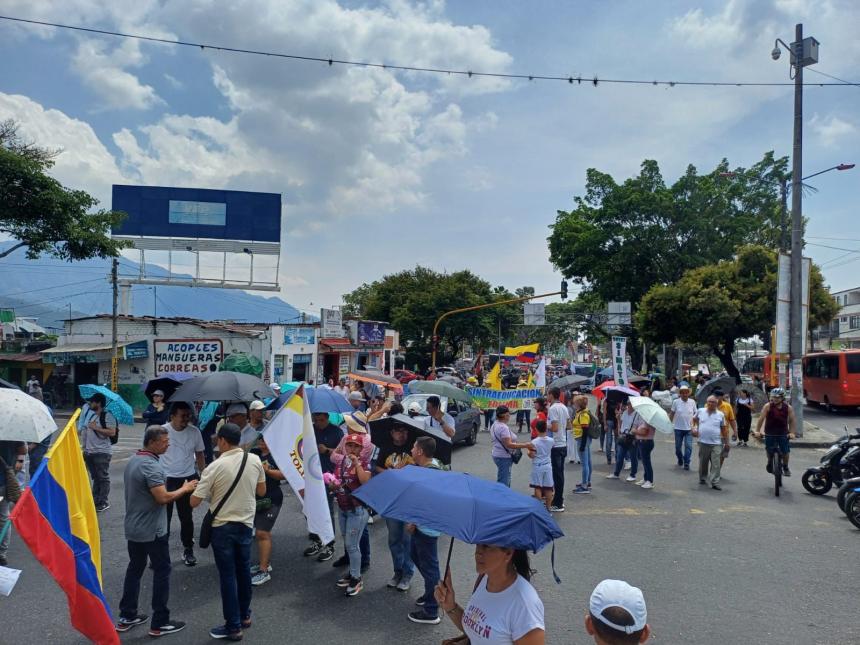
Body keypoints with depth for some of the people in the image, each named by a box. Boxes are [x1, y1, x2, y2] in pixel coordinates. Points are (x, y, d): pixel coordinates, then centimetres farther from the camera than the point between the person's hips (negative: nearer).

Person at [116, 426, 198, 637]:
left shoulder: (133, 461, 6)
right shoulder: (151, 466, -24)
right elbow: (162, 498, -28)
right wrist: (184, 489, -14)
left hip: (133, 528, 9)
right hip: (152, 531, -9)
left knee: (134, 569, 17)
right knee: (162, 572, 2)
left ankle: (126, 616, 25)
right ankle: (159, 623, 8)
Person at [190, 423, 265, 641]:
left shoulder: (215, 467, -18)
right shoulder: (255, 460, -5)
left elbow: (194, 502, -14)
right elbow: (261, 491, 8)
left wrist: (192, 487, 6)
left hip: (222, 527, -4)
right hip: (246, 524, 4)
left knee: (228, 575, 6)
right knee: (243, 570, 20)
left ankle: (233, 627, 14)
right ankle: (244, 615, 34)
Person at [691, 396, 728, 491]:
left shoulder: (720, 414, 3)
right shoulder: (700, 411, 4)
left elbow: (724, 429, 9)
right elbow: (694, 419, 20)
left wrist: (726, 441, 9)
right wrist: (694, 427, 2)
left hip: (716, 443, -1)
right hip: (703, 442, 1)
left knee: (716, 464, -5)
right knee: (703, 462, 12)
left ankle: (715, 482, -3)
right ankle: (702, 479, 28)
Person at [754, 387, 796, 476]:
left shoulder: (788, 407, -5)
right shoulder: (768, 406, -11)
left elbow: (791, 420, 1)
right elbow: (761, 418, -13)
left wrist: (791, 432, -8)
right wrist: (757, 431, -17)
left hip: (783, 433, 1)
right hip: (770, 433, -1)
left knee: (785, 451, -1)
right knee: (769, 451, 2)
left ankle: (785, 467, 22)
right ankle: (769, 463, 32)